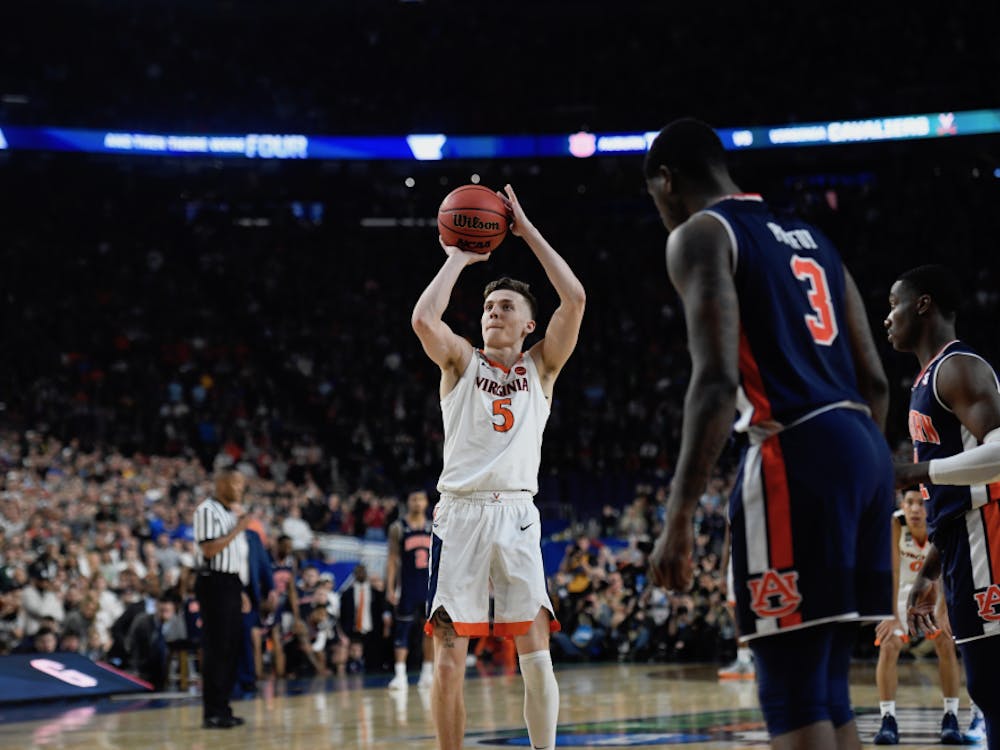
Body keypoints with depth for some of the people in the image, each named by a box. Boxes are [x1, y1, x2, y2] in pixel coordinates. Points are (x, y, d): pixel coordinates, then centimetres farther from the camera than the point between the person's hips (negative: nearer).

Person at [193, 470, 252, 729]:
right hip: (215, 583, -9)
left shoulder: (233, 513, 20)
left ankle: (222, 709, 15)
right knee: (216, 649, -9)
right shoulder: (208, 510, -9)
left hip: (232, 584, 9)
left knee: (231, 648, 9)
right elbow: (209, 549, -19)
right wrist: (237, 530, -13)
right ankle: (212, 713, -6)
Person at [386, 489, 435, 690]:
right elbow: (392, 559, -1)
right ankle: (400, 674, -6)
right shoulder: (398, 528, 0)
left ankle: (428, 672, 15)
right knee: (402, 630, -5)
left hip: (431, 585, 3)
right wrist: (390, 588, -7)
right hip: (407, 587, -3)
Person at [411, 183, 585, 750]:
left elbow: (575, 299, -1)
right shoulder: (462, 361, 11)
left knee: (536, 654, -5)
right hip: (460, 513, 0)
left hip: (517, 514, 1)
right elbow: (424, 319, -10)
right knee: (449, 660, -3)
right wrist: (458, 258, 2)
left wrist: (527, 231, 4)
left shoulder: (541, 367, 13)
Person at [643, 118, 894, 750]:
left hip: (796, 454, -8)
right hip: (865, 448, 8)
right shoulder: (809, 237, 24)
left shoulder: (700, 235, 0)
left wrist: (678, 520, -15)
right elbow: (875, 381, 20)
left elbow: (717, 382, -14)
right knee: (827, 689, 13)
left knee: (793, 694, -7)